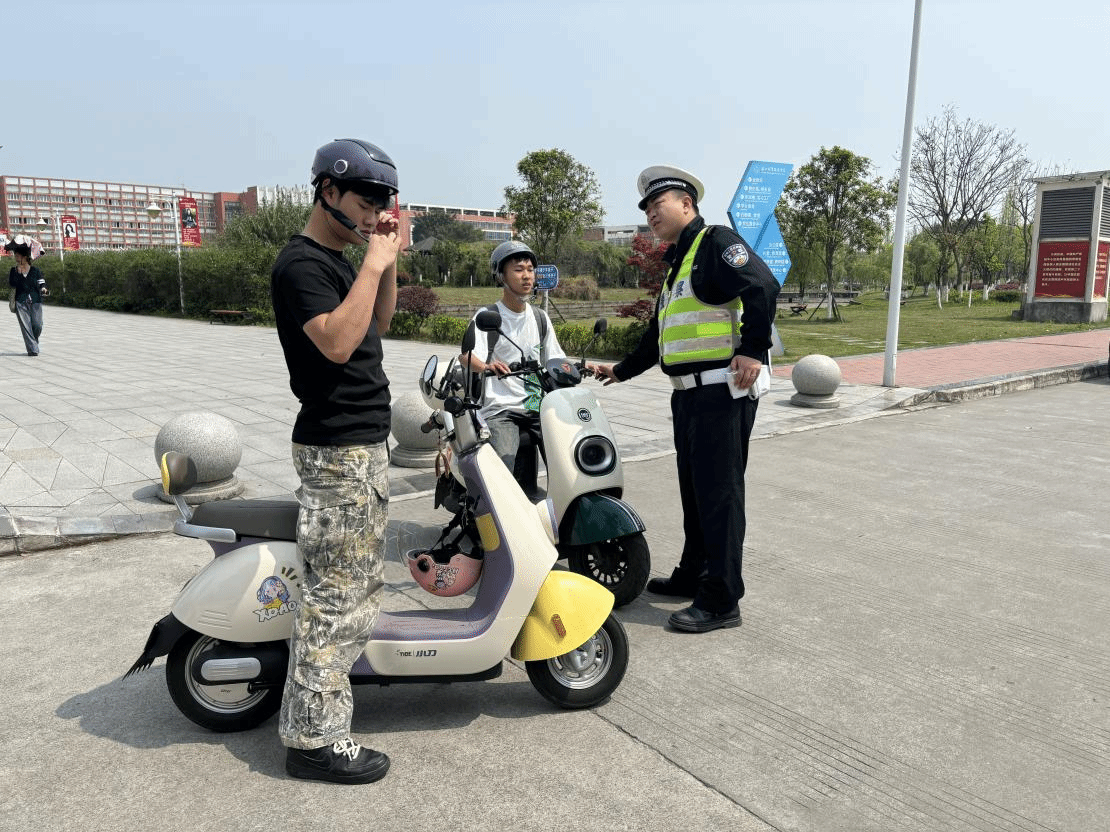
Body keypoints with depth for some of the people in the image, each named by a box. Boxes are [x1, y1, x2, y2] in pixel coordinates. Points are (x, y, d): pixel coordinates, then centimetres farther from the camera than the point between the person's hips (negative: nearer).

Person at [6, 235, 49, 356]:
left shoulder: (35, 270, 8)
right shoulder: (13, 270, 9)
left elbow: (41, 284, 8)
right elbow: (12, 284, -5)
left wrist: (43, 290, -13)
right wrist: (18, 272, -10)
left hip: (35, 301, 0)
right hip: (21, 302, 0)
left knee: (37, 326, -7)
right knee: (26, 326, -8)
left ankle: (34, 343, 22)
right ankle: (32, 349, -7)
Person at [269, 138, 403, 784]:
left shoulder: (338, 262, 16)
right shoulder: (301, 263, -14)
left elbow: (379, 324, 22)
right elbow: (337, 341, -27)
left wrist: (390, 262, 11)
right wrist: (373, 263, -21)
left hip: (365, 444, 11)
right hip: (337, 450, -10)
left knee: (358, 580, 20)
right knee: (335, 591, -6)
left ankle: (320, 684, 35)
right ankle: (314, 738, 5)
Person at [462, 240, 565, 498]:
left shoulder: (540, 317, 18)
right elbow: (466, 354, -15)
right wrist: (487, 366, -38)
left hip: (537, 408, 5)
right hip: (500, 410, -5)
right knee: (504, 473, -28)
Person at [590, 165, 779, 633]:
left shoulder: (717, 242, -5)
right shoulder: (676, 263, 24)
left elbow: (762, 287, -21)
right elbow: (659, 333, 30)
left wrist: (752, 350, -27)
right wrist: (621, 371, 31)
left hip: (723, 390, -10)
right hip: (688, 393, 10)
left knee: (719, 493, -6)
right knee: (693, 490, 15)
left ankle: (721, 601, 1)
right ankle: (692, 576, 28)